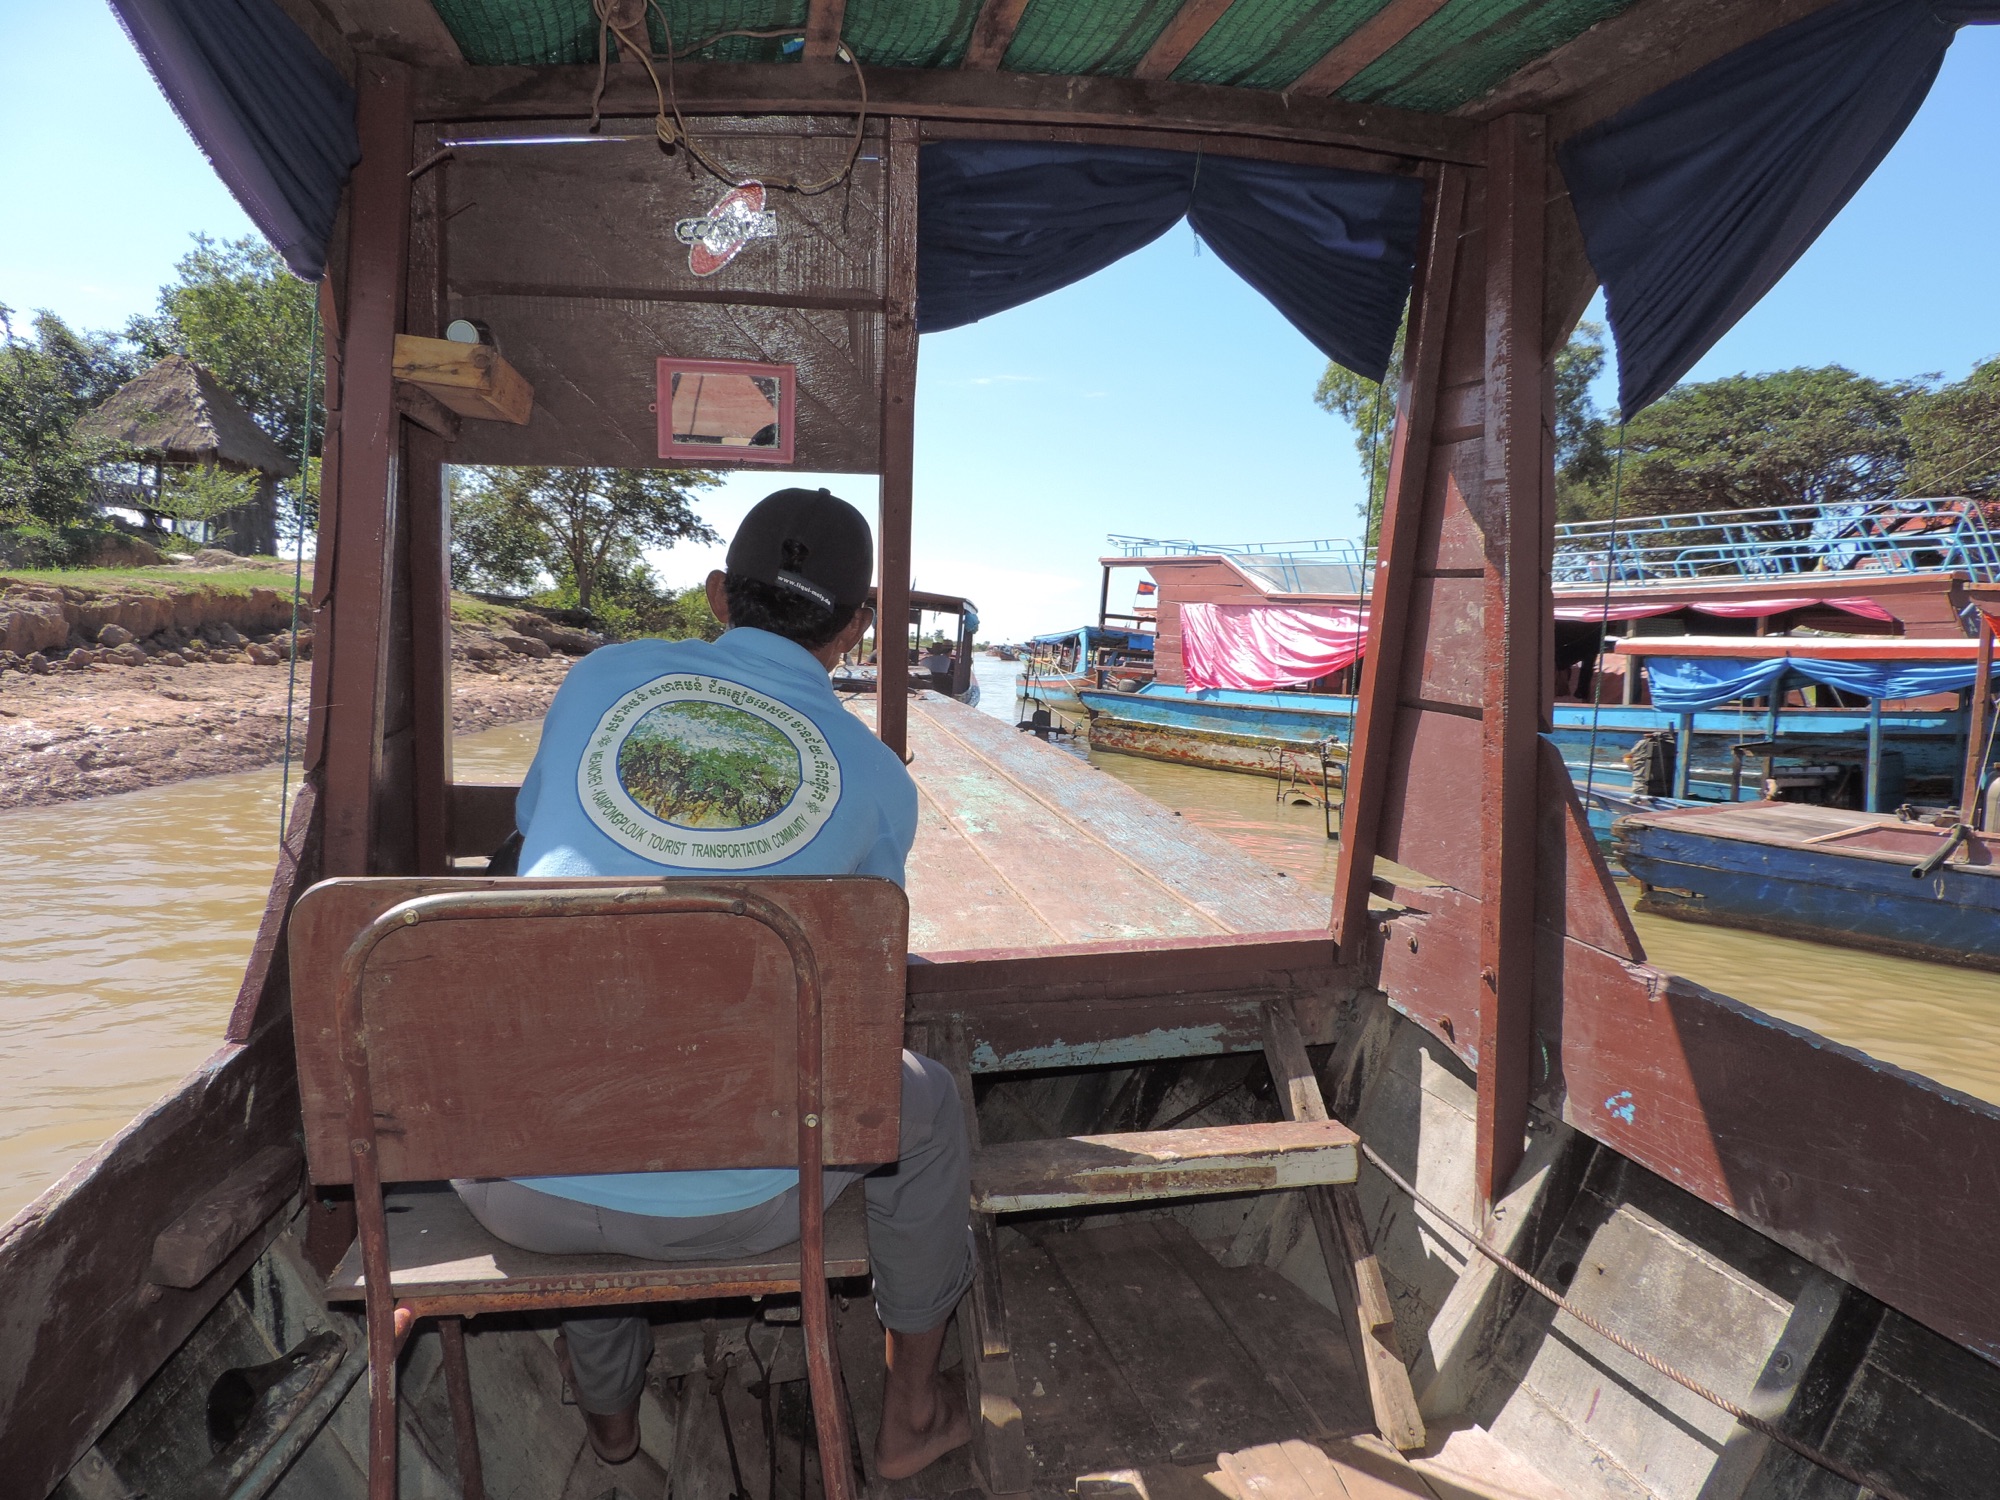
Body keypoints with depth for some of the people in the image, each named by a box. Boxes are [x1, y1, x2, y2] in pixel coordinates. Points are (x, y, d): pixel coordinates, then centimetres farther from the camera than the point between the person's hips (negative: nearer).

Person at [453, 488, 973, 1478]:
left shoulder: (600, 678, 4)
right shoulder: (876, 778, 0)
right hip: (720, 1203, -2)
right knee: (921, 1101, 26)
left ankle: (607, 1400, 54)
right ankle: (911, 1412, 44)